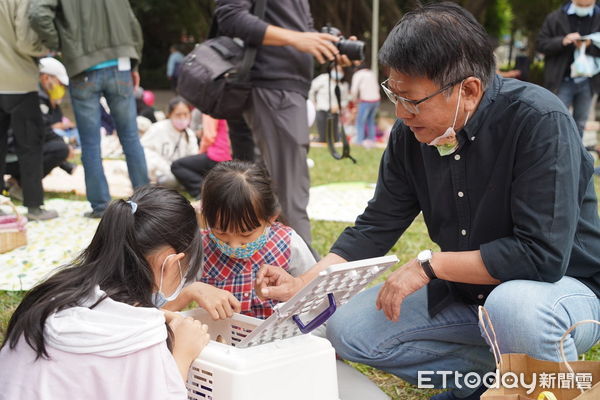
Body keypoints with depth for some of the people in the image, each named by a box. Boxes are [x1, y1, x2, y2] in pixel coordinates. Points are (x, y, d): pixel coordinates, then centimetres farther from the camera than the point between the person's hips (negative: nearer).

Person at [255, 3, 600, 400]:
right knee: (348, 329, -5)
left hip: (564, 286, -6)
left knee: (515, 306, -39)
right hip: (465, 290, 6)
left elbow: (543, 254, -32)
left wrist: (429, 264, -25)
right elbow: (376, 228, 1)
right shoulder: (411, 133, -8)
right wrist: (303, 284, -12)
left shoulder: (539, 121, -27)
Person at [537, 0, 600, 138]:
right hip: (562, 81, -2)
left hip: (587, 82, 2)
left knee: (580, 124, 11)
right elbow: (541, 44, -3)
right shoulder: (555, 18, 0)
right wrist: (562, 41, -20)